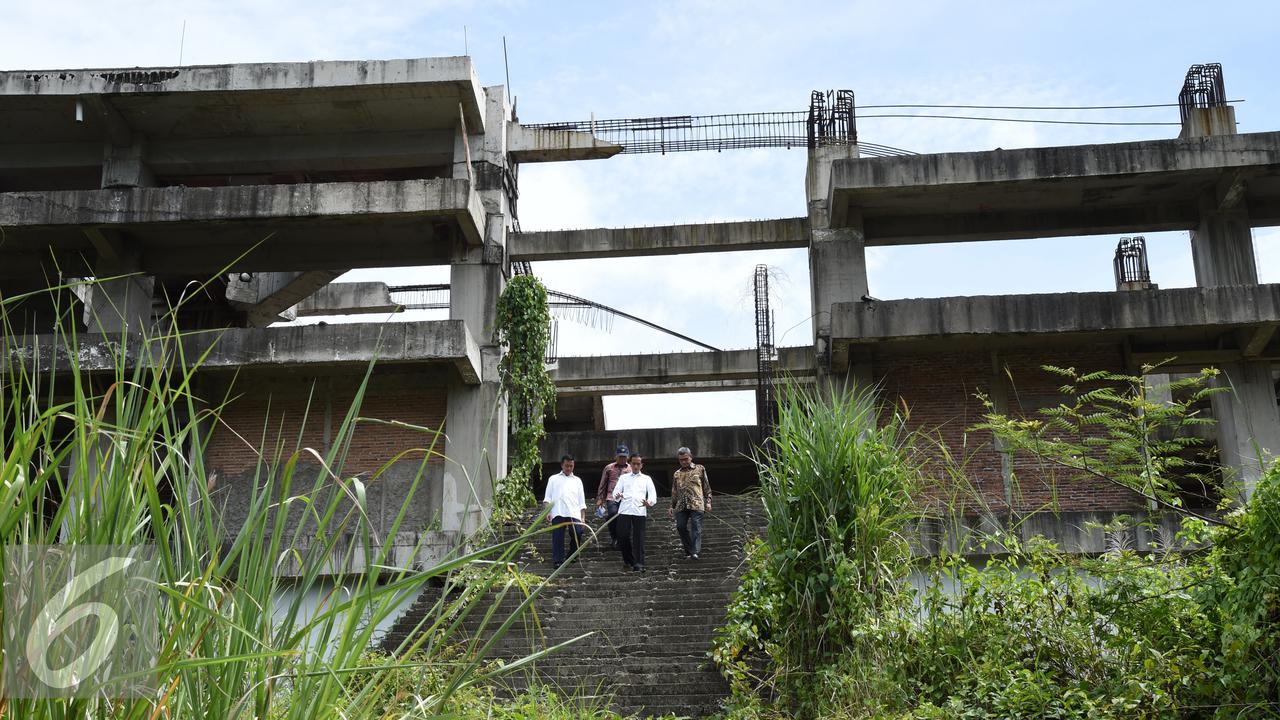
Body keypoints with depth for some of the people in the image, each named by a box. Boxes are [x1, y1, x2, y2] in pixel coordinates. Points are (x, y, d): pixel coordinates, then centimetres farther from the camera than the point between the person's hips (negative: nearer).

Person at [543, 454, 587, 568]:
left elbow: (582, 501, 20)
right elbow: (547, 498, 12)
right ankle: (558, 561, 1)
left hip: (574, 513, 1)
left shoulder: (577, 480, 24)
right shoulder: (553, 479, 20)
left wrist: (583, 518, 10)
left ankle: (571, 556, 9)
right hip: (558, 513, -1)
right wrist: (547, 511, -4)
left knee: (578, 535, -12)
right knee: (558, 538, -5)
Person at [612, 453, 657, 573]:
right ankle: (628, 559, 20)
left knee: (639, 538, -5)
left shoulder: (646, 479, 17)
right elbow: (616, 491, 9)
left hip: (640, 511, -1)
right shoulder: (623, 478, 19)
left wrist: (649, 502, -18)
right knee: (623, 536, -1)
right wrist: (617, 496, -16)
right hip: (624, 511, 1)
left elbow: (653, 494, 5)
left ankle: (639, 564, -3)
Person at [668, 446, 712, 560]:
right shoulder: (677, 474, 19)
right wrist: (672, 506, 16)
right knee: (681, 527, -4)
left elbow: (707, 487, 10)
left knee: (696, 528, -11)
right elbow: (674, 492, 24)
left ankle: (694, 551, -18)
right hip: (681, 506, 4)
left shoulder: (700, 469, 11)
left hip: (696, 504, -4)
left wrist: (708, 502, 2)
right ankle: (688, 550, 8)